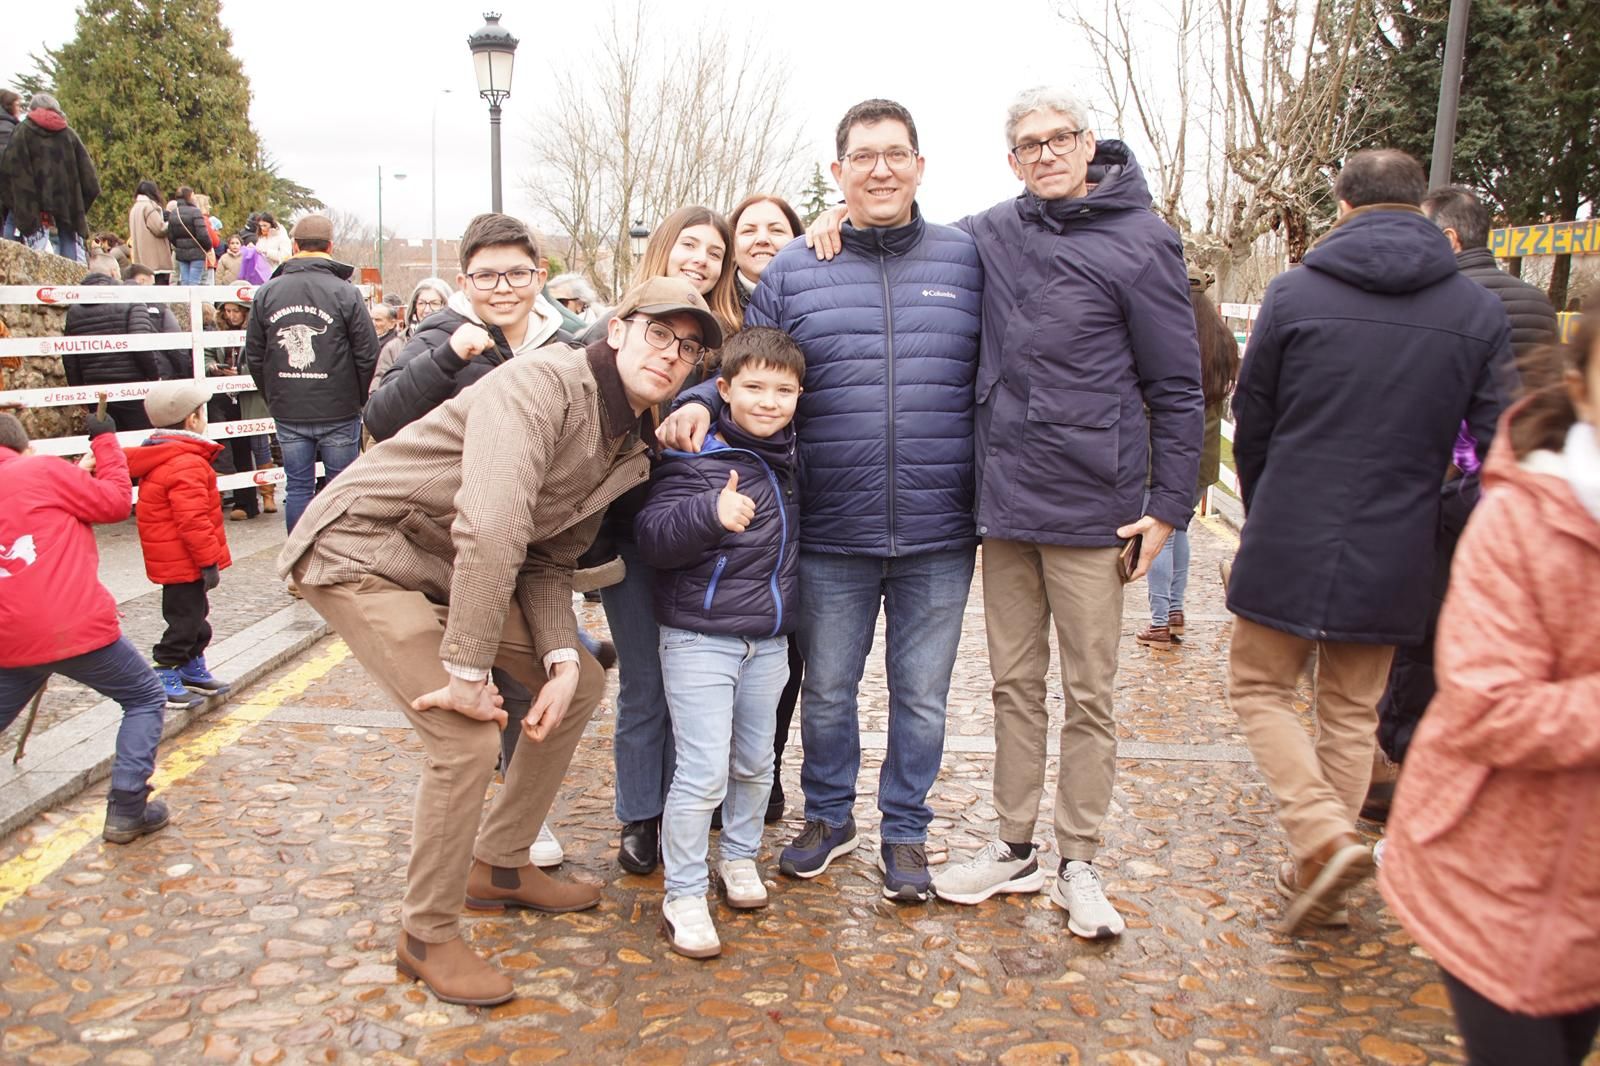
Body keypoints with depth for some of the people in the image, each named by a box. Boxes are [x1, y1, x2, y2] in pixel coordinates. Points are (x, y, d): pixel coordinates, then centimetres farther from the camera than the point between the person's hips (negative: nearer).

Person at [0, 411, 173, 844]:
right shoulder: (43, 470, -5)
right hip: (78, 628, -6)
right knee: (146, 699, 12)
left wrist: (79, 475, 18)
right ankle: (126, 811, 6)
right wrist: (107, 442, 8)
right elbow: (116, 502, -2)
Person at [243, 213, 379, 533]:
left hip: (288, 414, 3)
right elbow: (368, 353, -8)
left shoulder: (266, 293, 2)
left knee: (298, 487, 10)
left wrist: (274, 398, 16)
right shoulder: (345, 292, -9)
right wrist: (355, 397, 7)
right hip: (338, 412, -3)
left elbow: (254, 356, 6)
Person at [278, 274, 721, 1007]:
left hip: (456, 569, 9)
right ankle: (427, 938, 5)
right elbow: (491, 528, -37)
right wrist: (467, 670, -33)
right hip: (361, 552, -9)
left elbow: (549, 559, 7)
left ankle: (499, 867, 24)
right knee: (468, 736, -19)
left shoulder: (628, 447, 4)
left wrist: (562, 658, -9)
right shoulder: (545, 384, -25)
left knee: (581, 684, 9)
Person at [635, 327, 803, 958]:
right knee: (702, 772, -6)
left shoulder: (790, 455, 7)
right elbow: (652, 538, -22)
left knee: (754, 762, 17)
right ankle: (683, 896, 9)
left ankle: (740, 856, 39)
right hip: (699, 637, -6)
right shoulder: (694, 456, -13)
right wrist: (710, 512, -38)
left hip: (768, 639, 6)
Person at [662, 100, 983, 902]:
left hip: (939, 535, 0)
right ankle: (828, 816, 38)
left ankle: (906, 830, 33)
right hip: (832, 535, 1)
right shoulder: (793, 272, 4)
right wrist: (699, 401, -13)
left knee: (921, 697, 13)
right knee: (826, 692, 15)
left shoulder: (967, 261, 3)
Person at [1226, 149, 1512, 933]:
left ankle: (1324, 837, -6)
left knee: (1260, 689, 13)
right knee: (1352, 713, 16)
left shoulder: (1294, 293, -6)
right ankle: (1316, 874, 22)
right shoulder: (1478, 313, 0)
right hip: (1393, 555, 3)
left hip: (1288, 545, -3)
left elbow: (1251, 421, 1)